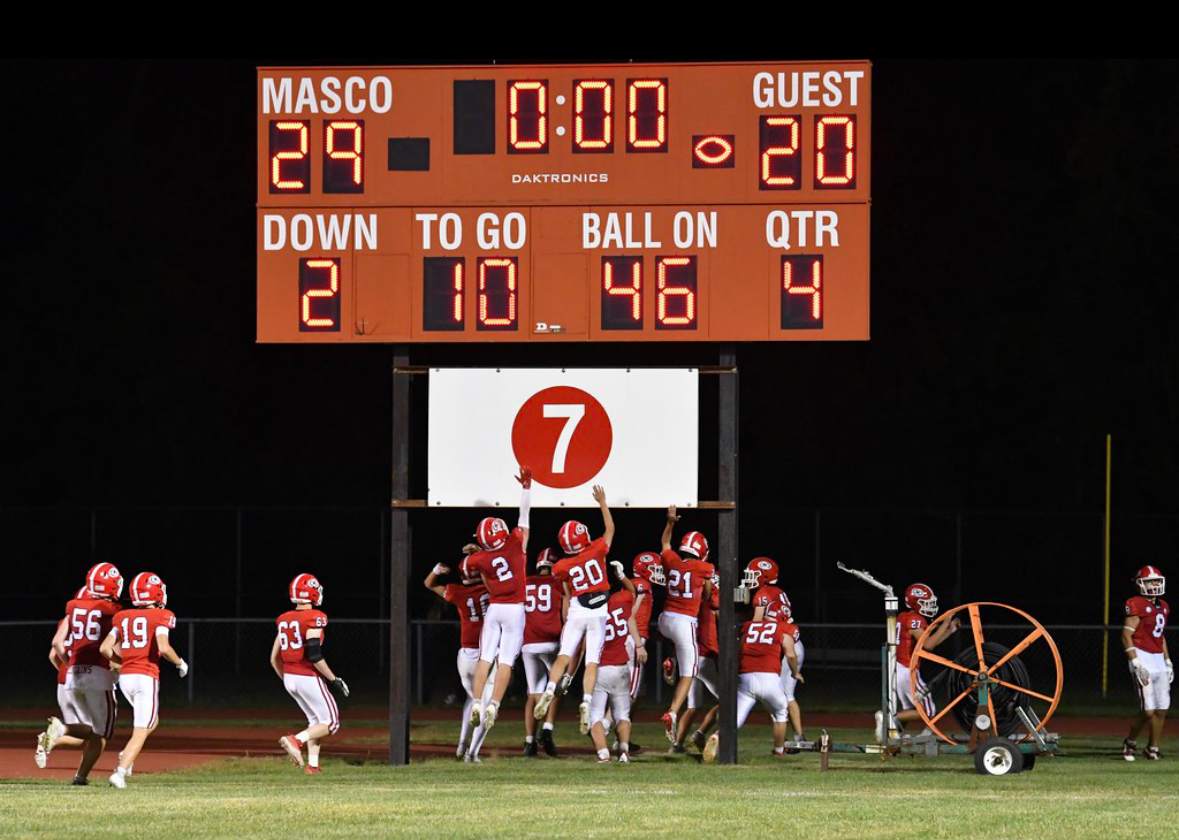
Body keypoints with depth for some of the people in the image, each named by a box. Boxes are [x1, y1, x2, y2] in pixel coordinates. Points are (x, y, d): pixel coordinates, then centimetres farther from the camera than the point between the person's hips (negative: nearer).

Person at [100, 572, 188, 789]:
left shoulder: (122, 618, 10)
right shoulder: (160, 617, -5)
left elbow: (105, 648, 6)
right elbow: (163, 648, -17)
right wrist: (180, 663, 1)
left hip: (125, 677, 6)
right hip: (147, 677, -6)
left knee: (152, 721, 25)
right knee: (141, 732, -2)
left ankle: (127, 755, 3)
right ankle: (120, 772, -18)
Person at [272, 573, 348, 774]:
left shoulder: (284, 620, 7)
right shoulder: (314, 619, -14)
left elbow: (274, 659, 10)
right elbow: (314, 655, -22)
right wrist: (334, 680, -13)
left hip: (289, 678, 7)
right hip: (309, 678, -7)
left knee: (315, 720, 22)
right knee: (331, 723, 2)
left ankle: (312, 763, 12)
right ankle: (296, 740, -19)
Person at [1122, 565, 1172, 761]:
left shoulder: (1162, 607, 14)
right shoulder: (1137, 605, -10)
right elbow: (1126, 636, -14)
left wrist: (1168, 662, 20)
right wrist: (1136, 664, -18)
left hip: (1159, 660, 8)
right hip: (1143, 658, -8)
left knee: (1161, 709, 3)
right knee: (1148, 711, -10)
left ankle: (1153, 748, 14)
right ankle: (1130, 743, 11)